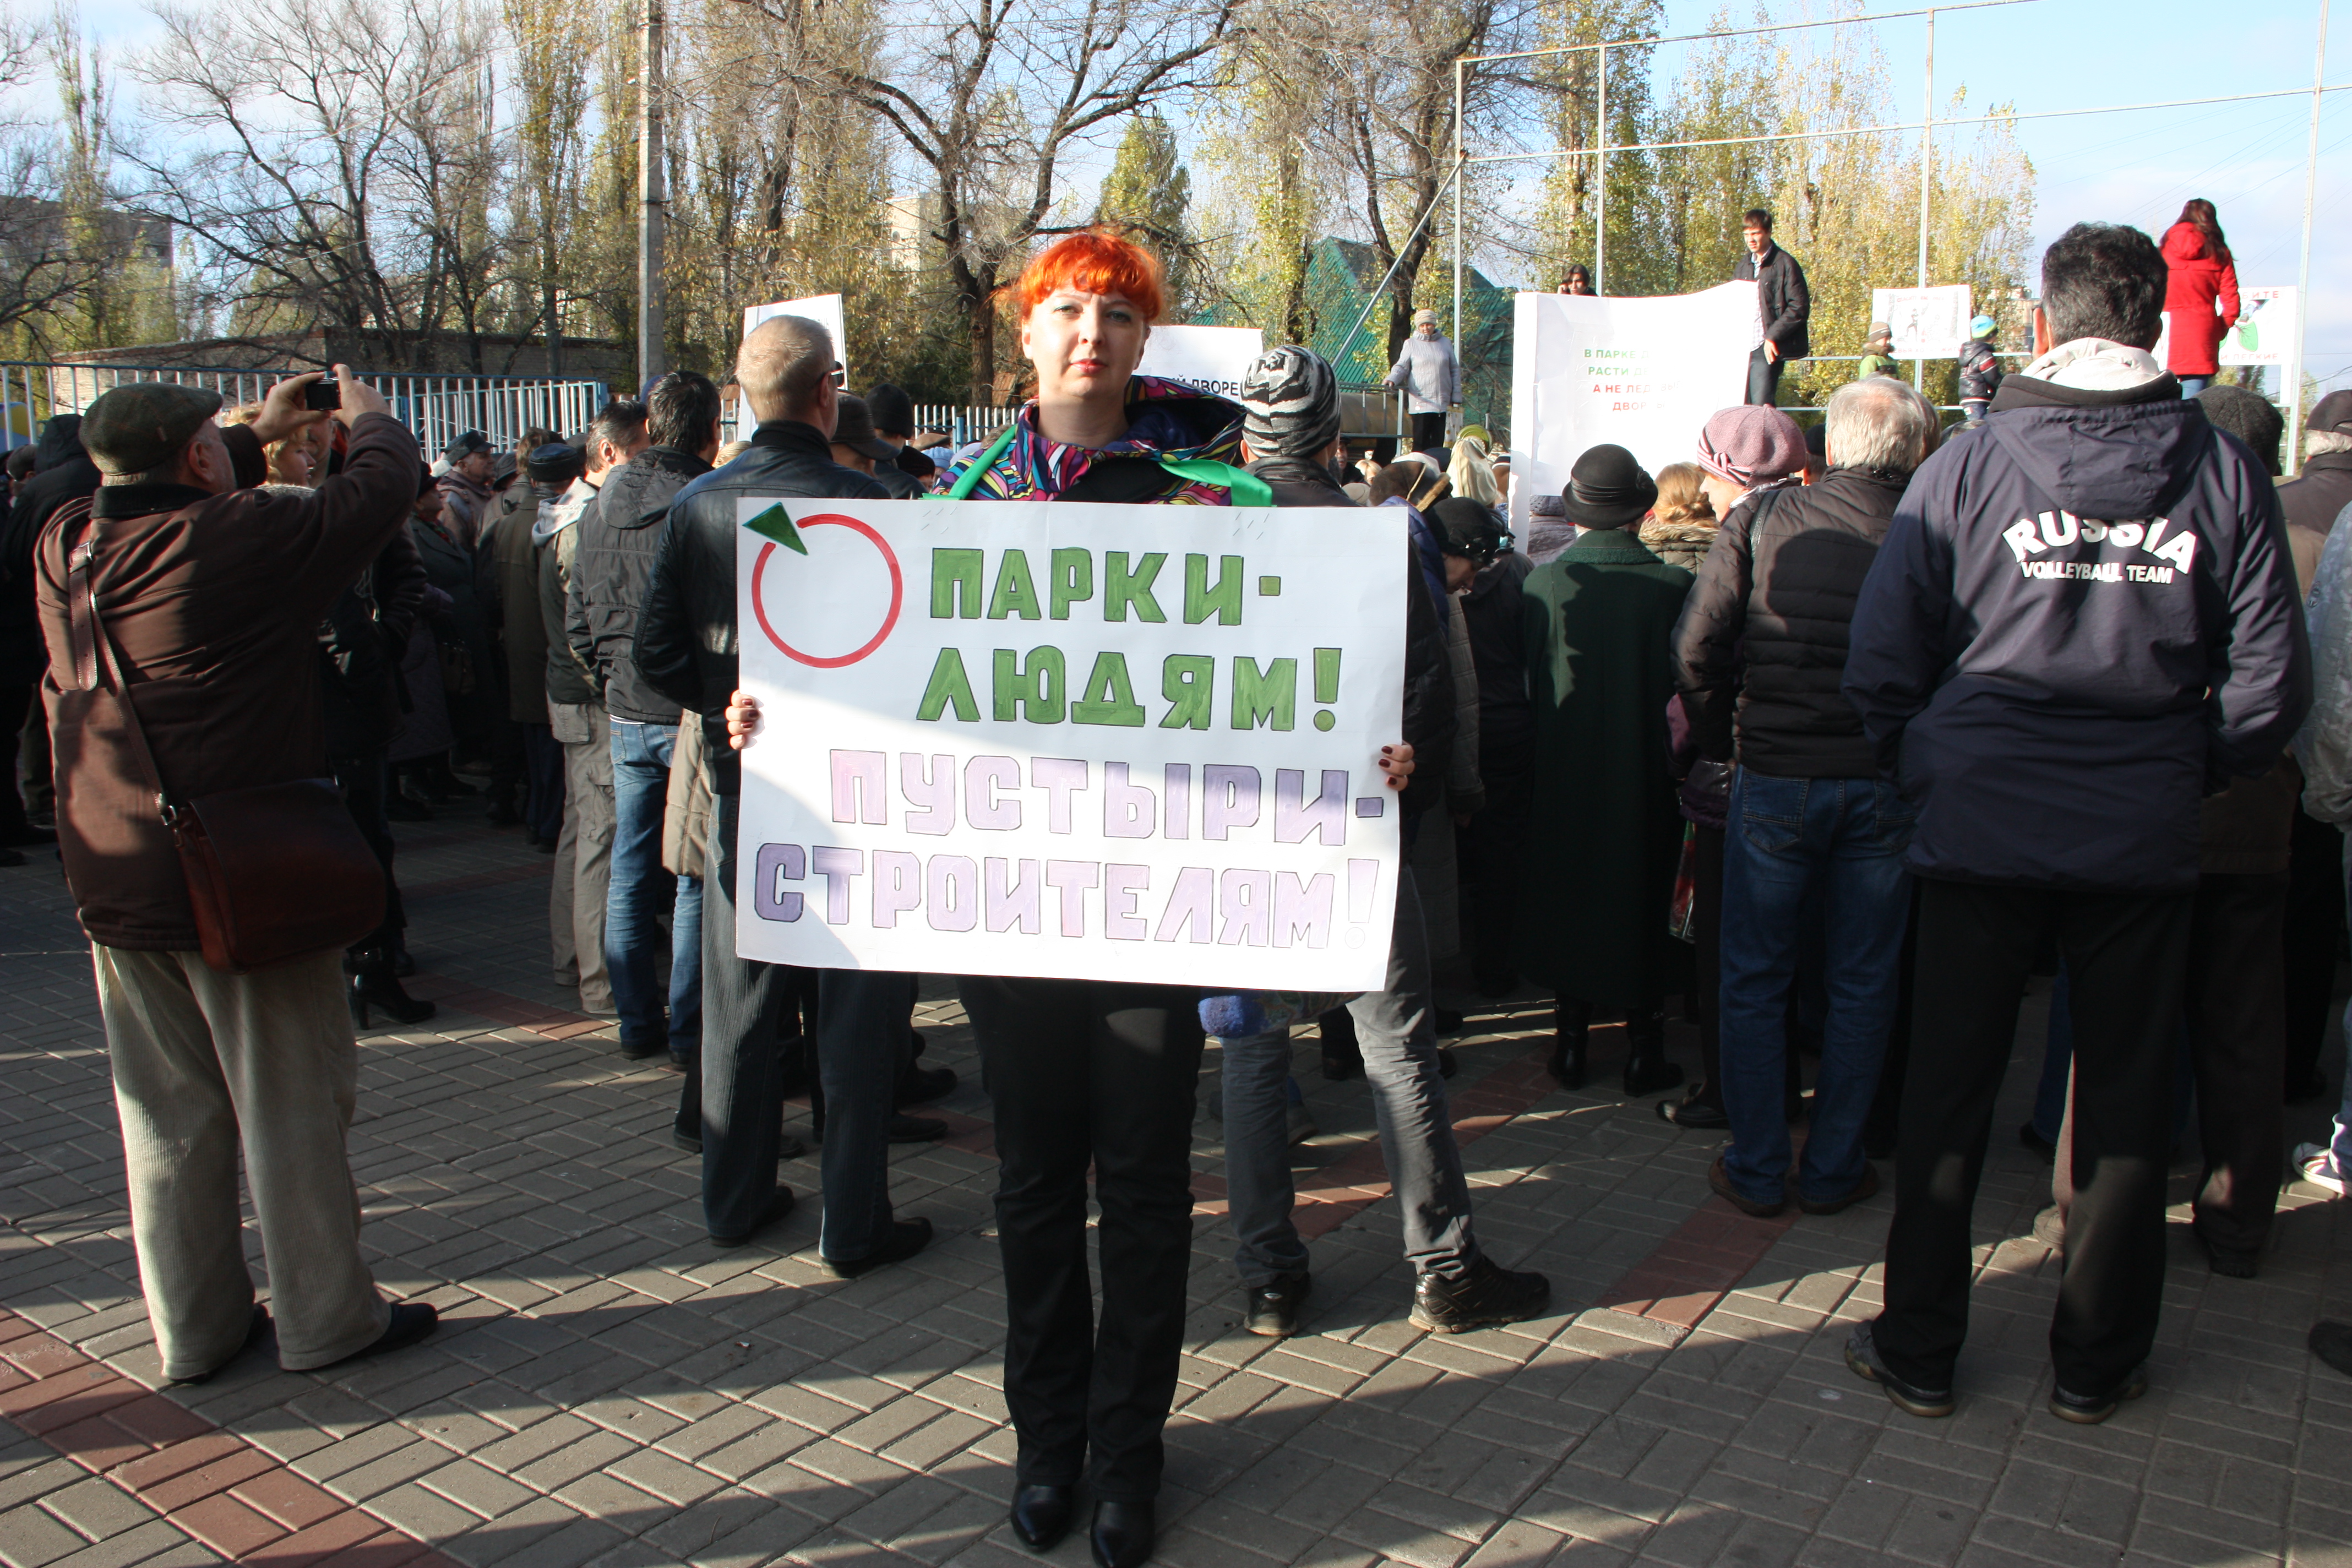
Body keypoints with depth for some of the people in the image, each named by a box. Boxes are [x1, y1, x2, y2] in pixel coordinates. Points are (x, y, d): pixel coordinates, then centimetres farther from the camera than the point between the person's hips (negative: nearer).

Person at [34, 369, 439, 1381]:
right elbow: (381, 486, -7)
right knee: (291, 1106, 6)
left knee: (167, 1114, 15)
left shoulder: (62, 548, 2)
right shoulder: (245, 538, -18)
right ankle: (325, 1319, 18)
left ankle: (194, 1328, 27)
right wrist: (368, 416, 14)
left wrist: (262, 437, 31)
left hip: (112, 880, 7)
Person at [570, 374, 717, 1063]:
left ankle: (637, 1022, 20)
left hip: (626, 714, 6)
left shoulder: (602, 508, 6)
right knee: (697, 876, 2)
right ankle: (688, 1027, 7)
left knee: (629, 872, 12)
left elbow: (578, 619, 12)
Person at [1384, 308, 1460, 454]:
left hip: (1443, 402, 3)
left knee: (1438, 441, 4)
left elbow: (1455, 371, 14)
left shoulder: (1445, 344, 12)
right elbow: (1401, 367, 2)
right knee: (1421, 442, -7)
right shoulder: (1411, 344, 5)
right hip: (1421, 402, -3)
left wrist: (1456, 398, 8)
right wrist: (1391, 379, -21)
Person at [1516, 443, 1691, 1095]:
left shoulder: (1541, 583, -12)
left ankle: (1571, 1043, 21)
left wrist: (1547, 743, 9)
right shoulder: (1673, 586, -14)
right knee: (1642, 902, 12)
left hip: (1564, 774, 1)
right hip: (1645, 777, -1)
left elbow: (1528, 681, -5)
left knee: (1567, 897, 14)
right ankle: (1643, 1050, 19)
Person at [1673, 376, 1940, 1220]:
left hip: (1776, 779, 0)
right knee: (1862, 983, 14)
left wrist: (1723, 743, 7)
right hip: (1889, 790, 1)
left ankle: (1756, 1170, 18)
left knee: (1755, 979, 12)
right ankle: (1833, 1169, 23)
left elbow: (1696, 650, -7)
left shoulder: (1763, 522, -4)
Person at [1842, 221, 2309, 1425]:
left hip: (1980, 830, -1)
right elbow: (2272, 682, -1)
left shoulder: (1967, 467, -6)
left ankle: (1918, 1352, 21)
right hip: (2142, 842, 2)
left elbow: (1879, 666, -7)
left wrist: (1926, 773, 7)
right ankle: (2096, 1365, 27)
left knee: (1947, 1097, 9)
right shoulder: (2225, 476, -2)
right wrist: (2185, 774, 14)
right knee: (2124, 1106, 14)